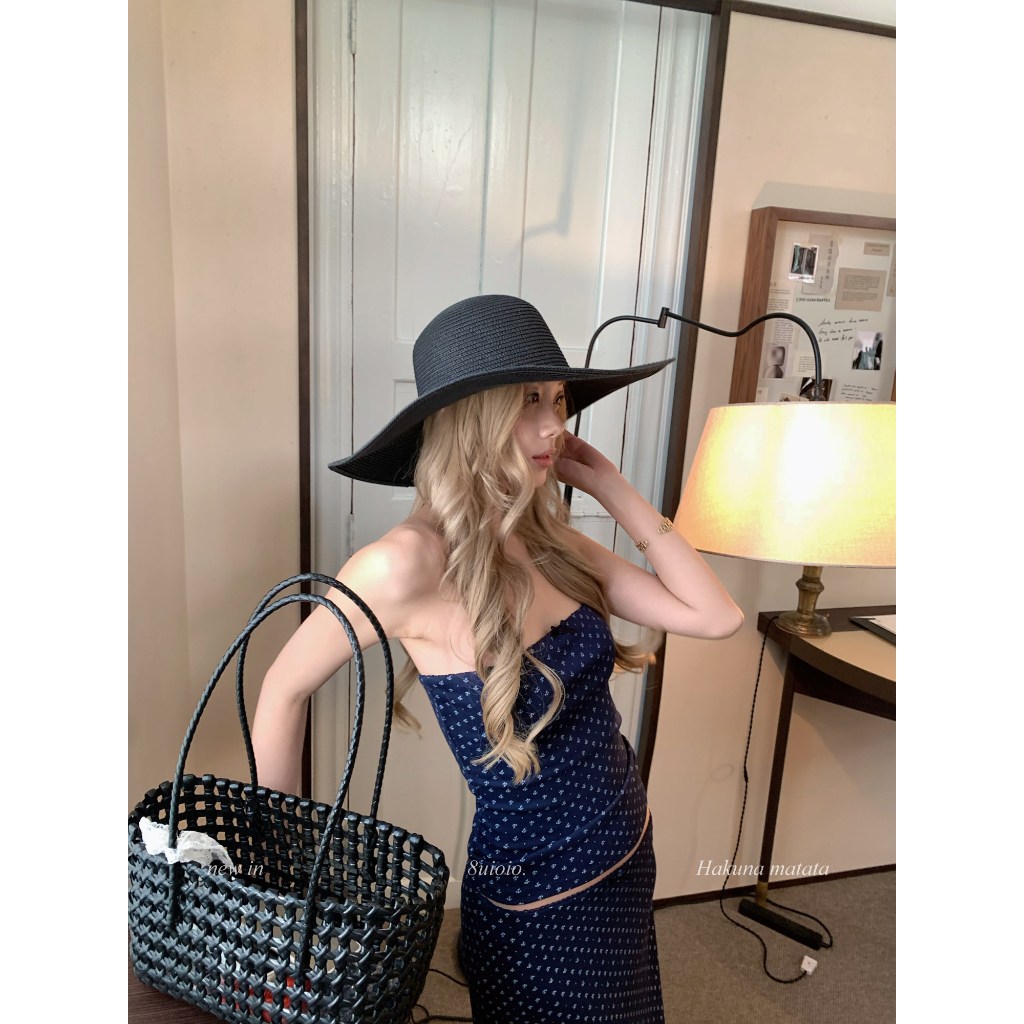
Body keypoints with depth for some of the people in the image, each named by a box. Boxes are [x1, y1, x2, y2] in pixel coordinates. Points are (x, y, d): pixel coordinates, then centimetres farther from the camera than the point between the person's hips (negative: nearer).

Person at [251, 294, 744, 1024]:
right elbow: (285, 690, -14)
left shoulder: (551, 543, -7)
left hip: (628, 854, 7)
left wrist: (613, 488, -10)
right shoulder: (409, 562, -27)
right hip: (536, 896, -6)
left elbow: (716, 617, -8)